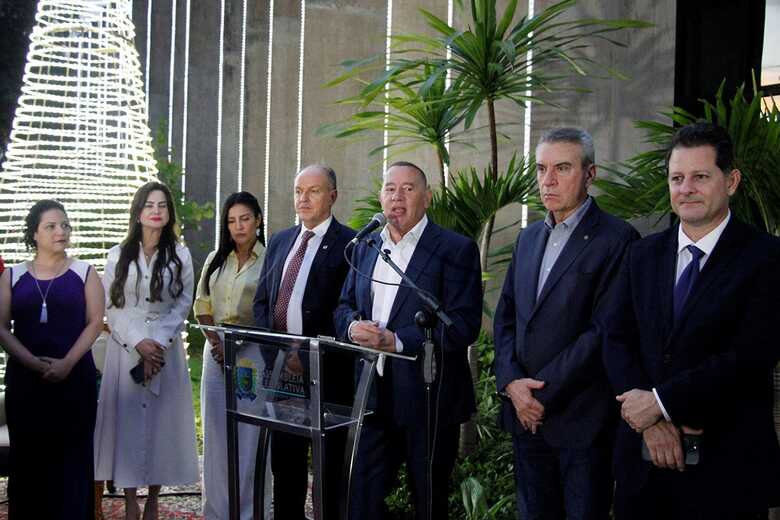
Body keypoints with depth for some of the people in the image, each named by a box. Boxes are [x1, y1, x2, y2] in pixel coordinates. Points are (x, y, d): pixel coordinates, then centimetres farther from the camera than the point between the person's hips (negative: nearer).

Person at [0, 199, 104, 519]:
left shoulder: (85, 273, 6)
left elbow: (95, 322, 0)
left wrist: (67, 363, -13)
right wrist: (33, 362, -13)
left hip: (75, 378, -1)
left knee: (72, 458, 0)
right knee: (27, 459, 3)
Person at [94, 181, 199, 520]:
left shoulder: (180, 255, 3)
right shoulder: (118, 255, 3)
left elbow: (183, 304, 1)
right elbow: (111, 306, 0)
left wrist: (158, 343, -12)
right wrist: (138, 342, -12)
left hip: (165, 347, 0)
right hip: (125, 347, 0)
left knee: (161, 418, 1)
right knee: (126, 417, 0)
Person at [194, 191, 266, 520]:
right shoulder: (215, 260, 12)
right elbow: (202, 305, 11)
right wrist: (216, 343, -3)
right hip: (216, 353, 5)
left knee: (248, 437, -1)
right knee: (215, 434, 8)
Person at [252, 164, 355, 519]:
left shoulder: (349, 244, -8)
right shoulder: (279, 242, 13)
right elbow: (261, 301, 14)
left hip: (327, 370, -6)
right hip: (280, 367, 6)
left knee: (329, 461, 6)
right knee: (284, 458, 16)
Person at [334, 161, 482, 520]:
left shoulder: (456, 250, -7)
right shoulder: (365, 247, 11)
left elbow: (464, 324, -15)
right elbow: (344, 305, 16)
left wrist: (398, 341, -22)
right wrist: (353, 326, -8)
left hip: (429, 399, -4)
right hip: (373, 396, 5)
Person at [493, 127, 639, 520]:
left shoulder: (617, 239, -10)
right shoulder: (528, 238, 13)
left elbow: (604, 331, -16)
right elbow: (505, 317, 12)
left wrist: (543, 393, -14)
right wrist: (512, 382, -3)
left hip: (580, 418, -6)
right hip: (525, 413, 6)